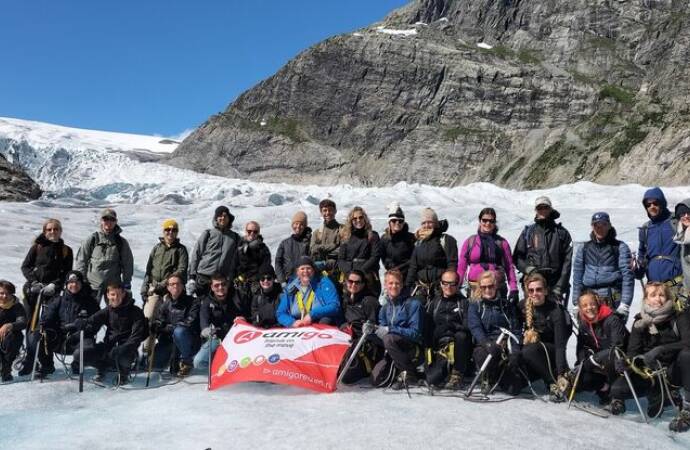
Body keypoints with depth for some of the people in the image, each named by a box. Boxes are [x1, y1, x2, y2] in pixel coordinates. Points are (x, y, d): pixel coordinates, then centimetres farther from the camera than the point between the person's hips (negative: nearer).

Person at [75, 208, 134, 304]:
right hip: (93, 285, -1)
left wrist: (127, 283, 4)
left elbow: (128, 263, 8)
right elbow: (81, 261, 5)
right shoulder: (91, 240, 2)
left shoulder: (121, 242, 5)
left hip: (114, 285, 1)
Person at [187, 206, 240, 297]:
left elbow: (237, 259, 13)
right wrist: (192, 276, -1)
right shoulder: (207, 234, 7)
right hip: (204, 277, -1)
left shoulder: (235, 237, 12)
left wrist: (236, 278, 7)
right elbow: (195, 255, 5)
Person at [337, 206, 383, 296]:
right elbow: (340, 259, 10)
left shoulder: (373, 236, 9)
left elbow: (375, 257, -1)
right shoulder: (346, 237, 15)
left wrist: (361, 271, -12)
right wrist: (349, 272, -8)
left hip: (368, 277, -2)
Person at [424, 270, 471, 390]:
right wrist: (430, 347, -1)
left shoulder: (463, 302, 7)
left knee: (461, 336, -36)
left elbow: (468, 327, -5)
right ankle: (447, 369, 11)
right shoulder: (434, 303, 17)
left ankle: (457, 374, -19)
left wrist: (453, 326, -23)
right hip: (439, 346, 1)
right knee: (432, 379, -22)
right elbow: (427, 327, 12)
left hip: (458, 345, -1)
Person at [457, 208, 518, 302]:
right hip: (475, 287, 0)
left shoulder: (502, 242, 11)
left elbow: (509, 266, 9)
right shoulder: (470, 241, 10)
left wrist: (513, 289, 1)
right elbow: (461, 267, 10)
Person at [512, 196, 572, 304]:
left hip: (555, 285, 0)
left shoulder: (561, 233, 9)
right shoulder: (528, 232, 11)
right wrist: (529, 269, -9)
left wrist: (559, 287, -5)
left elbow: (566, 262, 3)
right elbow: (517, 258, 10)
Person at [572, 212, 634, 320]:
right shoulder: (584, 248, 15)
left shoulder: (620, 247, 5)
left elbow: (627, 276, -2)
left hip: (613, 299, -3)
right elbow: (577, 277, 15)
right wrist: (577, 303, 9)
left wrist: (625, 303, -11)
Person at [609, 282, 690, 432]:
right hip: (651, 371, 3)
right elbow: (633, 350, -4)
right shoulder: (640, 322, 1)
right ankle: (656, 394, 8)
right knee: (618, 388, -20)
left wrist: (660, 349, -36)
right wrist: (627, 361, -28)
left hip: (674, 370, -3)